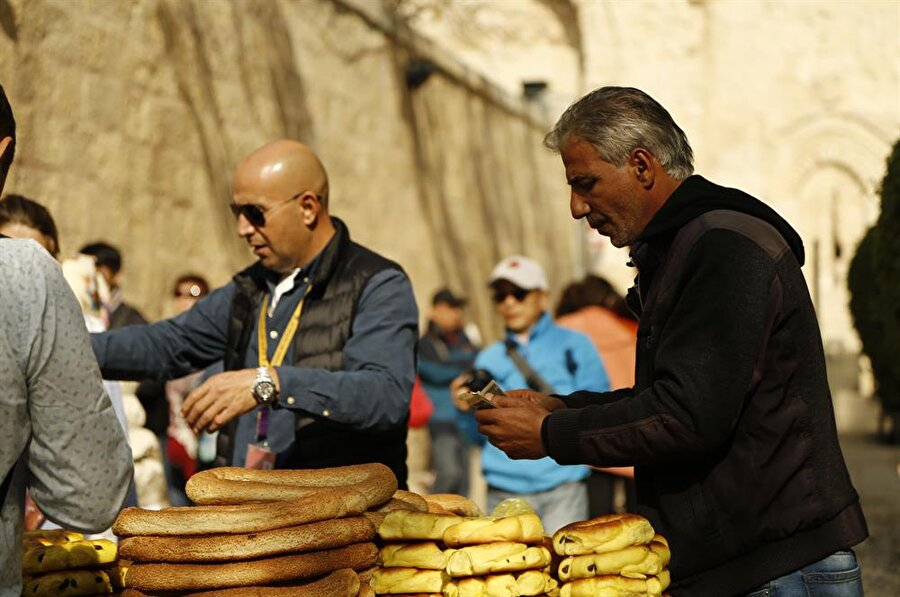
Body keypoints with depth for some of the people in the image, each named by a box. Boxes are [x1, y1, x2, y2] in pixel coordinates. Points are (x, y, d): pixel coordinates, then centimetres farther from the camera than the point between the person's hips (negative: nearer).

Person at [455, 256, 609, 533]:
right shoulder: (489, 358, 19)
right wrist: (467, 410, -2)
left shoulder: (574, 345, 11)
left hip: (563, 487, -3)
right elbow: (480, 435, 18)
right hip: (504, 487, 3)